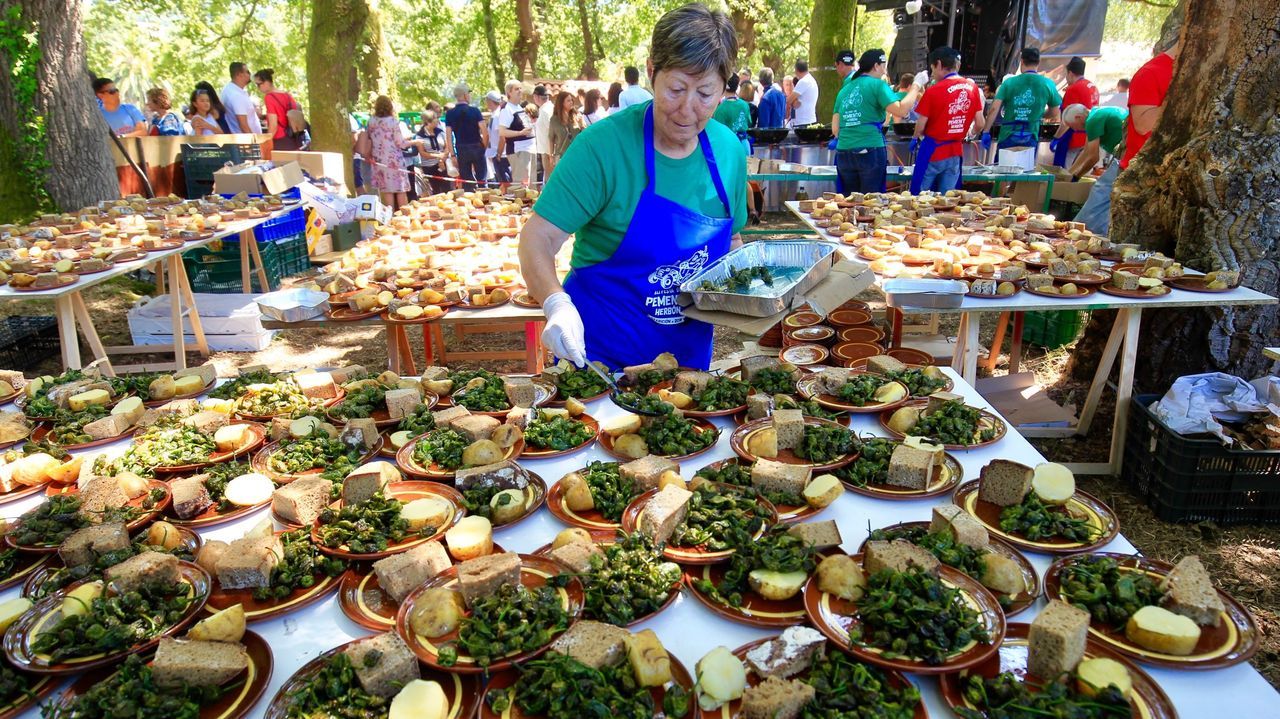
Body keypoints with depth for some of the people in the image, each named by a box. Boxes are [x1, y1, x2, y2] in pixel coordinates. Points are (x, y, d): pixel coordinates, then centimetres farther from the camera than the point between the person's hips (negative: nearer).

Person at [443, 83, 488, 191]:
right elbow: (485, 132, -11)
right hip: (476, 148, -2)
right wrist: (484, 147, 4)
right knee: (481, 178, 6)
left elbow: (448, 135, -2)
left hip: (461, 150, 2)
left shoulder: (450, 113, 1)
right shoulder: (475, 110, -5)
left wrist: (452, 154, 2)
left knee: (466, 182, 7)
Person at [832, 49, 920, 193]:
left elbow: (835, 128, 14)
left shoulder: (844, 89, 15)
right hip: (870, 152, -5)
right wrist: (915, 88, 0)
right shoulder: (877, 85, -1)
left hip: (843, 153, 5)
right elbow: (900, 110, -11)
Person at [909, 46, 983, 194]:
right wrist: (969, 135, 25)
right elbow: (979, 125, 5)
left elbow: (921, 126, -11)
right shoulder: (972, 86, 3)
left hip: (933, 151, -5)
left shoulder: (933, 91, -13)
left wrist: (915, 139, 10)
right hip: (956, 153, 5)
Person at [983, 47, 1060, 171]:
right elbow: (1054, 113, 9)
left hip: (1007, 137, -1)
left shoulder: (1010, 82, -3)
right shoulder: (1048, 84, 1)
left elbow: (994, 109, -11)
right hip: (1030, 139, 1)